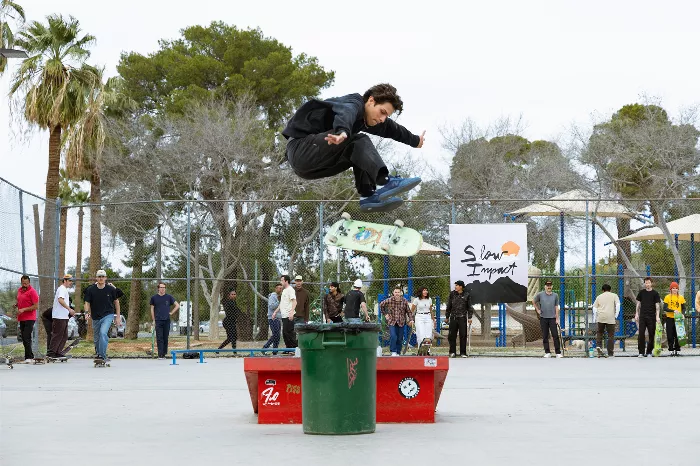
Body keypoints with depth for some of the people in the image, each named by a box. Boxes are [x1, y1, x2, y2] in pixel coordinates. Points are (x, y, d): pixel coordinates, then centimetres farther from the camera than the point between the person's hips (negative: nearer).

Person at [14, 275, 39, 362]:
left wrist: (23, 309, -20)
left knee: (26, 338, -15)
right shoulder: (19, 290, 13)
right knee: (24, 338, 10)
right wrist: (16, 304, 7)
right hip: (21, 318, 8)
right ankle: (30, 356, 17)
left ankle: (28, 357, -13)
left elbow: (36, 306, -14)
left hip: (29, 318, -8)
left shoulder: (32, 292, -11)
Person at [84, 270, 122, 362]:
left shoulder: (111, 289, -3)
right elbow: (87, 303, 1)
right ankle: (98, 354, 33)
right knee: (96, 338, 10)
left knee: (103, 332, -25)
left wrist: (118, 316, 8)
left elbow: (116, 302, 9)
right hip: (96, 317, 3)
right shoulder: (90, 290, -2)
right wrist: (87, 312, -19)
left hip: (108, 315, -3)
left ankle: (102, 356, -25)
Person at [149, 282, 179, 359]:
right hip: (158, 321, -1)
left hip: (167, 320, 1)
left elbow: (177, 305, 12)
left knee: (165, 338, 4)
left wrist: (171, 312, 4)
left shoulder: (168, 297, 6)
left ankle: (164, 354, 11)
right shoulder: (154, 297, 5)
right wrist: (153, 320, 5)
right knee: (159, 338, -6)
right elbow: (152, 309, 10)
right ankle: (160, 355, -7)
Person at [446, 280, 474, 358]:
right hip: (453, 317, 1)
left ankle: (463, 353, 9)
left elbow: (469, 307, 8)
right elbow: (448, 306, 12)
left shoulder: (466, 295, 2)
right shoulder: (452, 294, 5)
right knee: (452, 335, 0)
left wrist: (469, 317, 3)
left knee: (463, 336, 1)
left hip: (462, 318, -1)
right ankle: (452, 352, 10)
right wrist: (447, 316, 11)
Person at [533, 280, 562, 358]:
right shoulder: (540, 295, 2)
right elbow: (533, 301, 17)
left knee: (555, 336, -6)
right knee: (545, 336, 4)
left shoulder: (555, 295, 4)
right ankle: (547, 353, 9)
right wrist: (537, 310, 8)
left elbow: (556, 307, 4)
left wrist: (557, 319, 0)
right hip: (543, 318, 0)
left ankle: (558, 353, -4)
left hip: (552, 318, 0)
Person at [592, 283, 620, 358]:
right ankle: (610, 353, 4)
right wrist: (616, 314, 3)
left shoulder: (599, 297, 15)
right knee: (611, 335, 4)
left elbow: (594, 308, 10)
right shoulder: (614, 295, 11)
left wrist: (596, 318, 17)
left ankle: (599, 346, -7)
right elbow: (618, 305, -3)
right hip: (610, 318, -1)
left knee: (599, 333, 17)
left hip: (600, 318, 1)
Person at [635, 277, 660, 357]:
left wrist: (657, 316, -11)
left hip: (651, 317, -1)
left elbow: (657, 305, -2)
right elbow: (638, 304, 14)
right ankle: (641, 352, -6)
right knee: (641, 334, -7)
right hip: (642, 316, 1)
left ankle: (649, 352, 13)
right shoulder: (641, 292, 8)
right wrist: (636, 314, 7)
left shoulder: (655, 293, 1)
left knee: (651, 334, 3)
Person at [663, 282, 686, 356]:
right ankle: (671, 351, 6)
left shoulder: (681, 297, 8)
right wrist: (673, 311, -19)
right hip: (670, 319, -1)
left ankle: (677, 350, 7)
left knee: (678, 335, 0)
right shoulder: (667, 297, 2)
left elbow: (684, 308, 11)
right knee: (670, 336, -1)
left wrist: (682, 314, -10)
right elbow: (665, 308, -6)